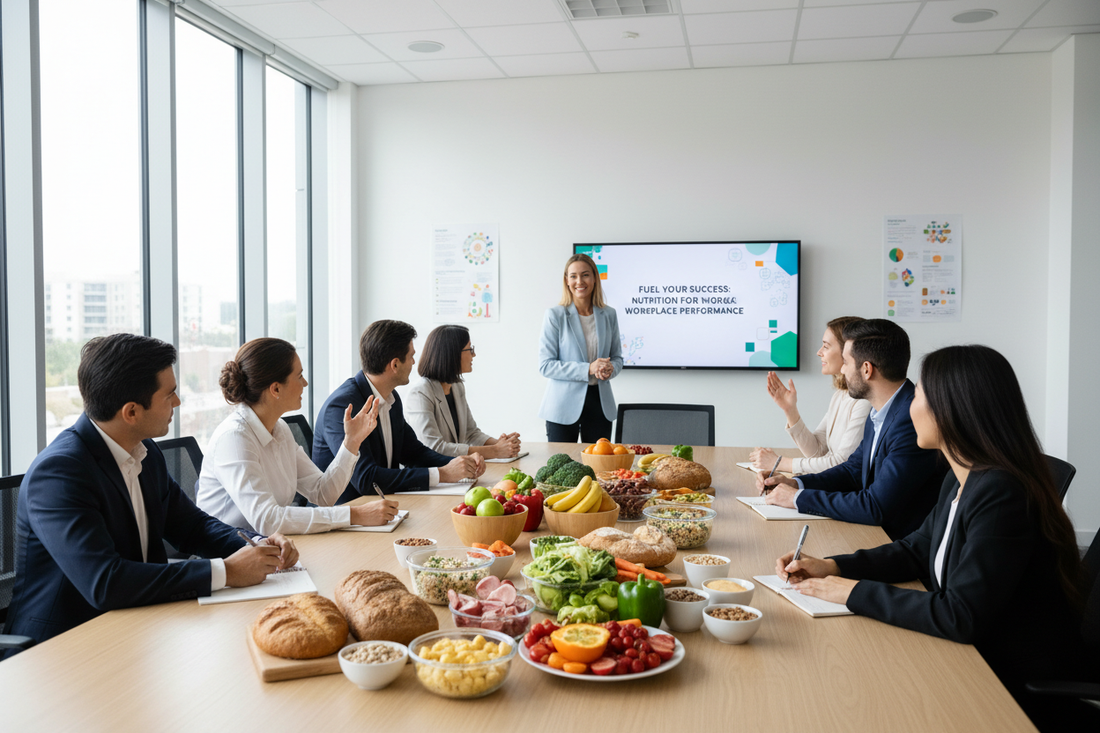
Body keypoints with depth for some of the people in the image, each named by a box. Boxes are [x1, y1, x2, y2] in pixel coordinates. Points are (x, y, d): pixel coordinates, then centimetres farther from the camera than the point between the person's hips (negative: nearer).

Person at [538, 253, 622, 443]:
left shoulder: (608, 315, 7)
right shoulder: (555, 315, -5)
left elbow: (617, 357, 15)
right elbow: (545, 365, -9)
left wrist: (610, 369, -9)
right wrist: (588, 369, -18)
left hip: (599, 403, 3)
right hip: (563, 406, -3)